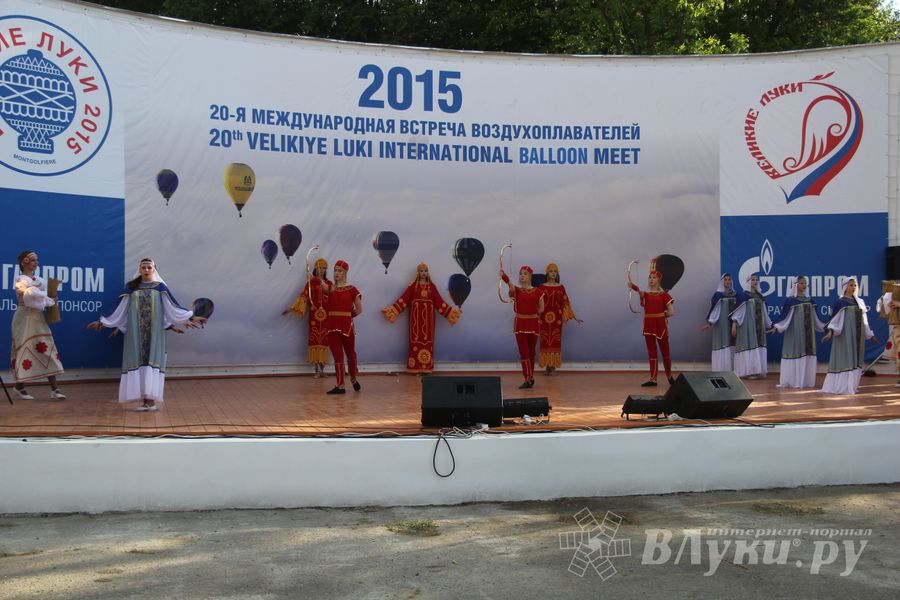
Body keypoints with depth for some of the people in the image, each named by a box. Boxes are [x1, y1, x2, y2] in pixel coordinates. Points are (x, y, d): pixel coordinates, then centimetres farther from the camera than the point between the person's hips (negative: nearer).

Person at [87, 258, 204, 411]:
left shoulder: (160, 287, 4)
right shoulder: (131, 287, 9)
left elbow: (172, 306, 0)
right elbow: (120, 309, 11)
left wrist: (191, 317, -8)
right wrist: (103, 322, 8)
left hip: (154, 332, -2)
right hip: (136, 332, 2)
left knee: (152, 361, -7)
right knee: (138, 361, -2)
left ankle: (151, 400, -8)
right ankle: (144, 401, 1)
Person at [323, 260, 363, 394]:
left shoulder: (352, 290, 1)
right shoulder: (330, 288, 5)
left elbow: (359, 309, 3)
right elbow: (321, 283, -19)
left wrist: (347, 316, 4)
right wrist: (312, 277, -39)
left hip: (347, 325, -1)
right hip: (332, 325, 1)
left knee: (350, 354, 11)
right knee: (337, 355, -1)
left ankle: (353, 380, 33)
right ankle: (340, 386, 2)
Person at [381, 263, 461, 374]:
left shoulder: (432, 286, 9)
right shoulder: (413, 286, 4)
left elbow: (439, 302, 8)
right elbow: (403, 300, 0)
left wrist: (451, 312, 3)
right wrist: (392, 309, -8)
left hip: (427, 316, 2)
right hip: (416, 316, -1)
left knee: (427, 341, -1)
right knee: (416, 341, -5)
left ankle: (426, 367, 1)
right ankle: (415, 367, -3)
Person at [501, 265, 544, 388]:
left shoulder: (537, 292, 0)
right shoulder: (516, 290, -1)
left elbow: (541, 309, 9)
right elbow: (509, 282, -25)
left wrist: (531, 311, 7)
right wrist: (503, 275, -44)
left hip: (533, 324, 0)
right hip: (520, 324, 0)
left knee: (531, 352, 10)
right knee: (523, 352, -4)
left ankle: (530, 378, 21)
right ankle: (528, 379, -4)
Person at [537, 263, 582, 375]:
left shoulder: (561, 287, 6)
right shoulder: (541, 287, 4)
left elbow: (566, 303, 7)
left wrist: (575, 316, 4)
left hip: (556, 318, 1)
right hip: (544, 318, 0)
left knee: (555, 342, -1)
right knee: (545, 342, -1)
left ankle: (553, 366, 6)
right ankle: (547, 366, 6)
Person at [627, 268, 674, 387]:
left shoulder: (664, 294, 0)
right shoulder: (645, 294, 7)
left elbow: (671, 312, -3)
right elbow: (637, 289, -18)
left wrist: (660, 315, 2)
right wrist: (630, 282, -37)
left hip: (661, 325, -2)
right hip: (648, 325, 2)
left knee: (665, 352, 8)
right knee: (651, 353, 4)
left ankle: (669, 376, 27)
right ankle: (653, 379, 6)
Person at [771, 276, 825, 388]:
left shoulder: (809, 300, 11)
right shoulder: (790, 300, -6)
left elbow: (813, 317, 18)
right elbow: (785, 316, -9)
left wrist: (823, 326, 21)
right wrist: (777, 327, -21)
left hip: (808, 331, 6)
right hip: (795, 331, -6)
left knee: (808, 355, 5)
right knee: (796, 353, -5)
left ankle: (806, 380, 11)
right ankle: (794, 381, 1)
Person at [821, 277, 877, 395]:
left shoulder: (859, 302, 14)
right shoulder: (840, 302, -4)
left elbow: (864, 321, 19)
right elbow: (835, 319, -9)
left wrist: (870, 335, 21)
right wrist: (830, 333, -23)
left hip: (858, 336, 6)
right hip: (845, 335, -6)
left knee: (856, 360, 7)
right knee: (845, 359, -8)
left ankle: (852, 385, 13)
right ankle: (842, 386, -6)